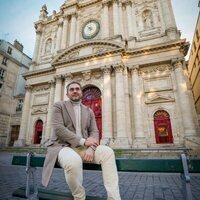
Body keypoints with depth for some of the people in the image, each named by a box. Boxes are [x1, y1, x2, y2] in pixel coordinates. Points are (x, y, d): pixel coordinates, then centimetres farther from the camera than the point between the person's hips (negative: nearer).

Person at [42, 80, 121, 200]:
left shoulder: (89, 111, 16)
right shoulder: (59, 106, 4)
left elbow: (94, 132, 8)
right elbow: (58, 128, -11)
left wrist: (91, 148, -15)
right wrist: (83, 141, -17)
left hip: (83, 148, 4)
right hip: (63, 146, -3)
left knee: (107, 152, -23)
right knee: (74, 161, -38)